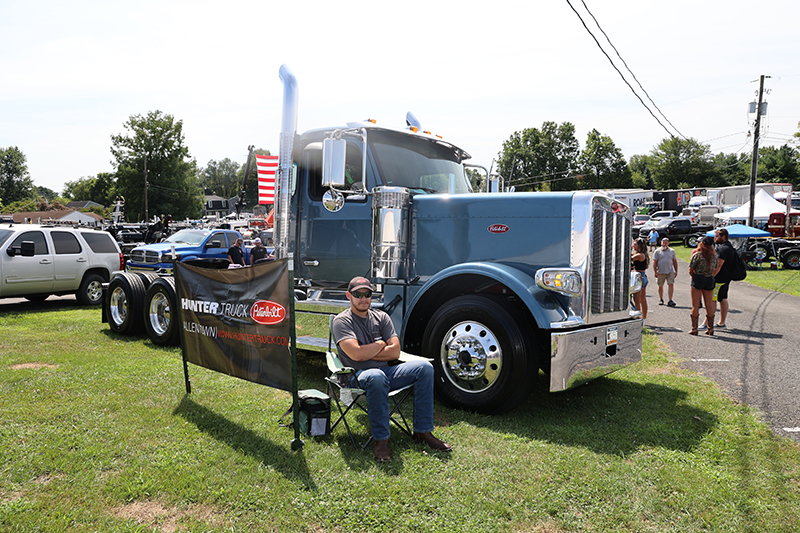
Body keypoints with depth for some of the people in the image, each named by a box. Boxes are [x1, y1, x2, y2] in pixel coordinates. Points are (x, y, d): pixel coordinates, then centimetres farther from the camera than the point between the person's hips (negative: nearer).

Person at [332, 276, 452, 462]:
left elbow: (395, 352, 1)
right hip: (358, 375, -5)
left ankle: (423, 431, -11)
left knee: (424, 367, -15)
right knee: (376, 377, -41)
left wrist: (366, 353, -8)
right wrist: (380, 344, -4)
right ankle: (381, 440, -26)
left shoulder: (381, 317, 12)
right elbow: (356, 354, -18)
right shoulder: (342, 321, -3)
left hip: (386, 372, 6)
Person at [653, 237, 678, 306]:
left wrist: (676, 271, 10)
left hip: (670, 272, 1)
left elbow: (675, 261, 15)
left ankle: (670, 301, -10)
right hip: (660, 272, -1)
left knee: (671, 285, -10)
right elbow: (654, 262, 0)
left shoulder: (672, 251, 11)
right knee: (660, 286, 8)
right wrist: (655, 272, -7)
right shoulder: (657, 251, 3)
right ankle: (661, 300, 24)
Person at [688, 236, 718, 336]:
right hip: (710, 279, 4)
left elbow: (691, 270, -7)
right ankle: (710, 328, 14)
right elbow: (715, 269, 10)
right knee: (709, 304, 10)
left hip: (698, 279, -4)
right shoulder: (714, 255, 5)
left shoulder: (697, 255, -9)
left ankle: (694, 328, 2)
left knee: (695, 305, 2)